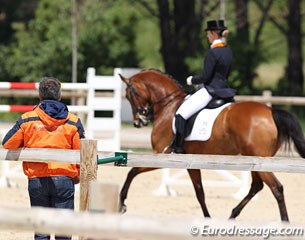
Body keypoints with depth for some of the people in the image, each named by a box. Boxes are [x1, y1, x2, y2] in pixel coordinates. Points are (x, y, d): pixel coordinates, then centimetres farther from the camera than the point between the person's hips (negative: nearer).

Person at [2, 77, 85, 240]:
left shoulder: (27, 119, -1)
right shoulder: (73, 122, 0)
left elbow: (8, 144, 2)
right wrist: (78, 175, 19)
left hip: (36, 180, 0)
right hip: (64, 179, 0)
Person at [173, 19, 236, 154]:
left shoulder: (212, 53, -19)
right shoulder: (228, 51, 9)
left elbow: (205, 77, -20)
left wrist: (192, 80, -1)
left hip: (210, 91, -10)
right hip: (223, 88, 10)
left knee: (180, 115, -10)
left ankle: (178, 148, -14)